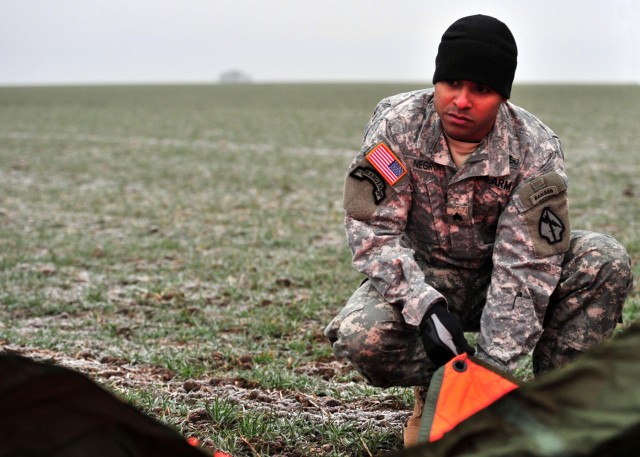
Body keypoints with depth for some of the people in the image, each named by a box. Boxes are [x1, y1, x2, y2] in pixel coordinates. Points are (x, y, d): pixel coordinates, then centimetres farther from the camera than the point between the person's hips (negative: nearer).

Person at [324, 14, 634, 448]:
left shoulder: (537, 150, -20)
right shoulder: (396, 122, -18)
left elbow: (524, 267, -24)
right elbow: (372, 227, -20)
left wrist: (492, 365, -33)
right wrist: (424, 306, -35)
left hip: (500, 277, 1)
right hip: (421, 277, 0)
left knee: (604, 260, -25)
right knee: (361, 336, -32)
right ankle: (435, 392, 1)